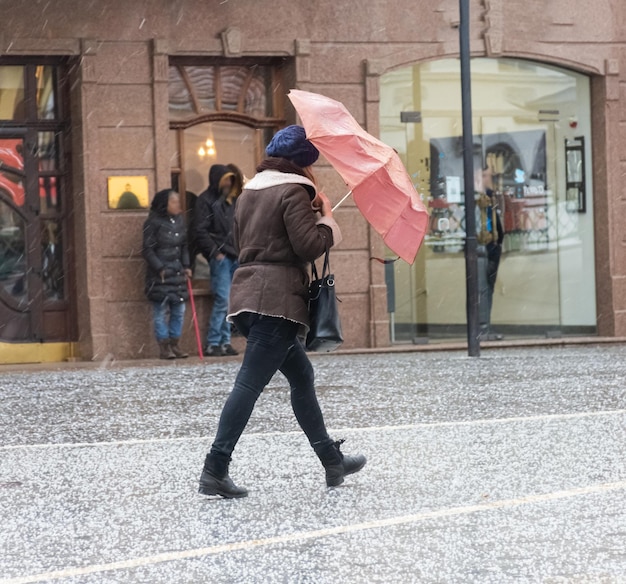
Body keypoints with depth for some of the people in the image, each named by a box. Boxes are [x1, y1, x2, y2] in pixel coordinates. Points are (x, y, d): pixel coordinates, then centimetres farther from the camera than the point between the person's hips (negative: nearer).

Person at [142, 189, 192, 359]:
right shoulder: (153, 222, -7)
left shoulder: (179, 220, 13)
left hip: (178, 271, 7)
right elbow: (148, 250, -8)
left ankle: (174, 344, 15)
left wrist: (186, 266, 10)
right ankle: (164, 347, 1)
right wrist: (160, 268, -14)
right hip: (160, 274, -6)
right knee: (161, 310, -4)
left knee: (179, 310, 6)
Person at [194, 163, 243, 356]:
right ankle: (212, 344, -7)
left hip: (234, 256, 7)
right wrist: (215, 253, -15)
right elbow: (200, 232, -10)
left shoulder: (230, 199, 18)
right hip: (220, 257, -7)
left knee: (229, 303, 6)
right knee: (222, 300, -11)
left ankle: (225, 342, 10)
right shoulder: (206, 200, -4)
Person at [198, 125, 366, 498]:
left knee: (301, 375, 17)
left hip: (248, 295, 10)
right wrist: (326, 216, 3)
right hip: (277, 298, -10)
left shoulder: (250, 191, 18)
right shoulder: (295, 192, -8)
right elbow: (310, 246, -15)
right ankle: (215, 470, -15)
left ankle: (332, 460, 24)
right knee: (250, 383, -12)